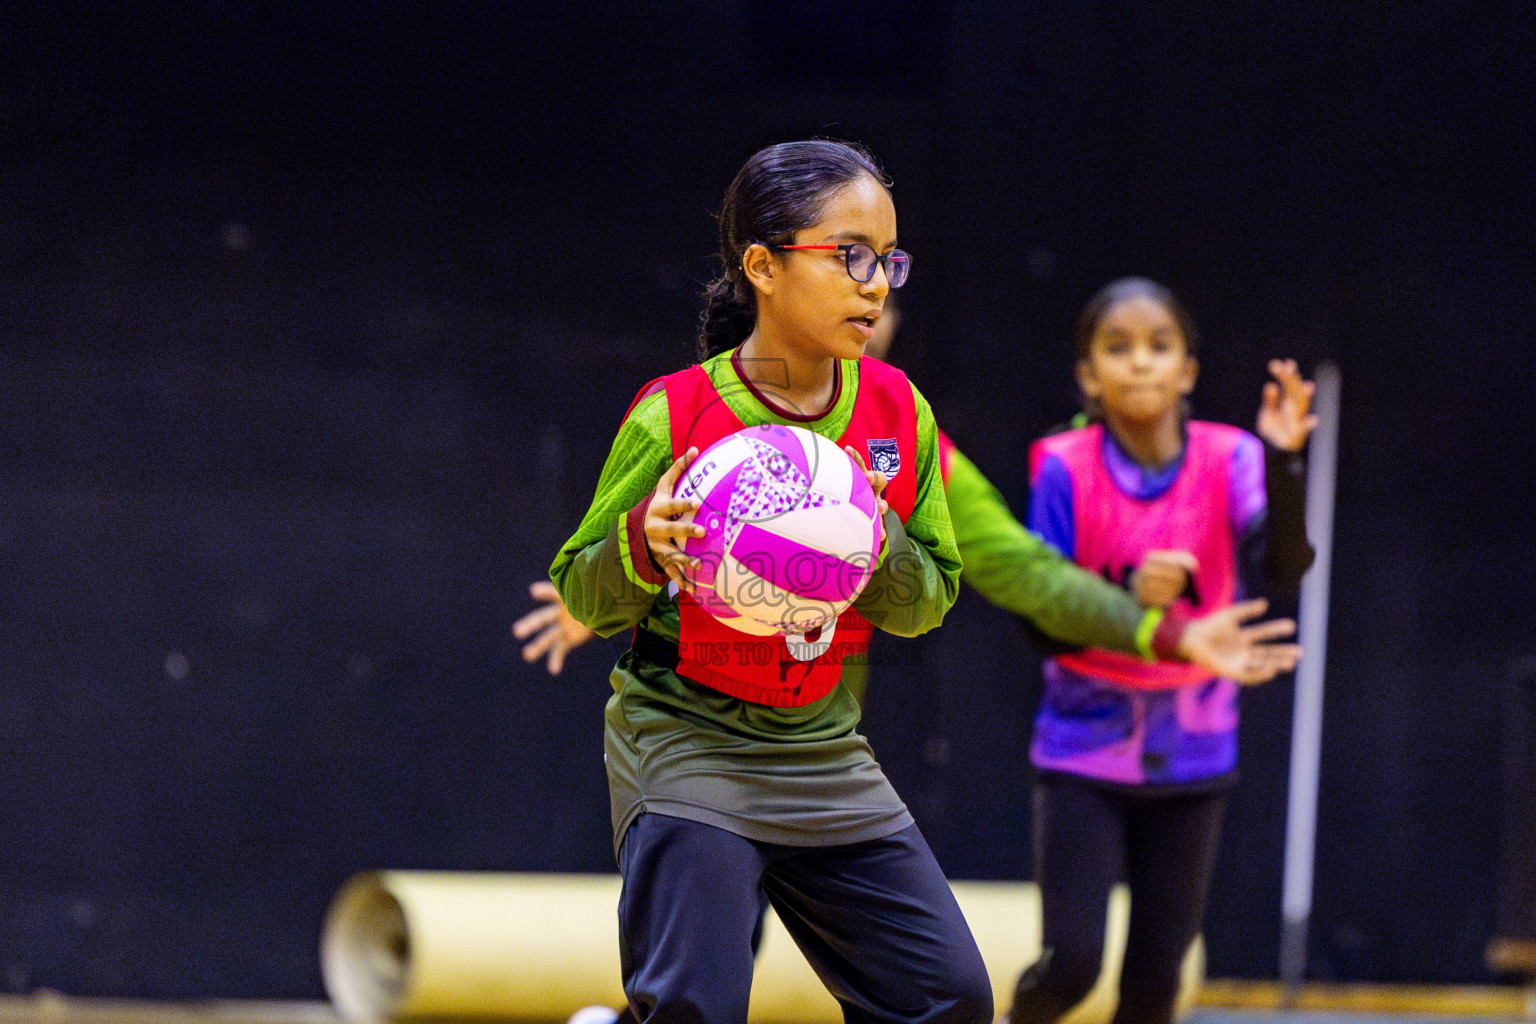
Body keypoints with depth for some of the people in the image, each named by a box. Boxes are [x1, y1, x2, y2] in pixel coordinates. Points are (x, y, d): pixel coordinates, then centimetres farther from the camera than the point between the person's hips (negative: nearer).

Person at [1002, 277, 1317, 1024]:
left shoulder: (1229, 460, -7)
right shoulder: (1064, 467, -10)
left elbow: (1279, 571, -23)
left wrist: (1282, 462, -37)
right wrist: (1128, 594, -28)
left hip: (1191, 758, 2)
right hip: (1085, 752, -1)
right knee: (1071, 962, -7)